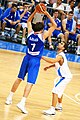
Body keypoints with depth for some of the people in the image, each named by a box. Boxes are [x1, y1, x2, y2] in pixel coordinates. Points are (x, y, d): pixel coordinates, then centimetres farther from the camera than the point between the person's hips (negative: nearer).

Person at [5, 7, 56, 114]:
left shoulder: (30, 33, -1)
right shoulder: (42, 36, -14)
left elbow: (29, 21, 18)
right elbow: (54, 25, -9)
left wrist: (35, 12, 12)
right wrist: (47, 14, -8)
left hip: (27, 58, 5)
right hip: (35, 61, -5)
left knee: (19, 79, 18)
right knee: (30, 82, -9)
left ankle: (9, 98, 26)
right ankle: (22, 103, -21)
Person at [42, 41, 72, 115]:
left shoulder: (60, 56, -24)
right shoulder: (60, 55, 7)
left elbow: (52, 61, -43)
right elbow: (57, 63, 26)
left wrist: (42, 57, -38)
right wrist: (48, 67, 15)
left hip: (65, 77, -11)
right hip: (65, 76, 11)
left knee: (55, 91, -19)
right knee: (59, 91, 29)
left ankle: (52, 110, -24)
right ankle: (59, 105, 49)